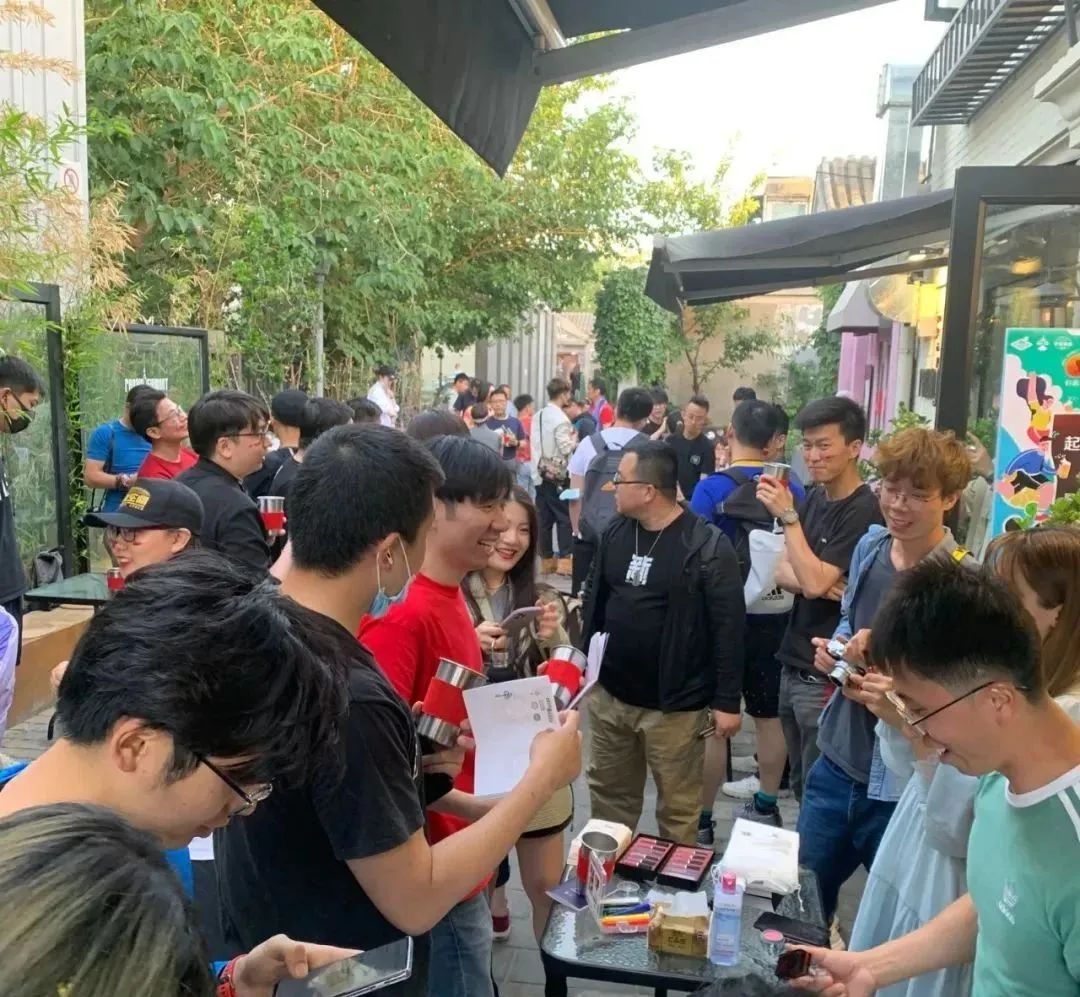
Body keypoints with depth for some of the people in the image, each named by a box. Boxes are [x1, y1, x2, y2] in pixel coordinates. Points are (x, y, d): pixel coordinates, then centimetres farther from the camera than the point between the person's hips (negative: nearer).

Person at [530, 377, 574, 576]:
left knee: (544, 518, 9)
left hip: (540, 473, 7)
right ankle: (564, 560, -3)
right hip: (558, 475, -7)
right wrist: (574, 438, 1)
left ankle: (546, 560, 13)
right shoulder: (560, 418, -14)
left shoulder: (537, 416, 9)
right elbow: (567, 448, -16)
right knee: (564, 517, -1)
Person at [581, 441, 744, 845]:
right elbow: (593, 602, 13)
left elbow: (728, 626, -14)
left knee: (677, 807, 10)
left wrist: (727, 701, -13)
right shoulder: (615, 532, 3)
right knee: (608, 794, 20)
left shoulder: (707, 546, -16)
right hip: (607, 694, 6)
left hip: (673, 705, -5)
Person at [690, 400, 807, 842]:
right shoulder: (793, 489, -1)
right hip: (775, 615, 5)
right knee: (770, 715, 17)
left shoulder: (712, 488, -14)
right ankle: (766, 806, 32)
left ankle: (701, 821, 11)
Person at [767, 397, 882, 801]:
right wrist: (815, 583, -13)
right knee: (800, 785, 18)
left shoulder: (863, 510, -16)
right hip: (794, 662, 8)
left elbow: (814, 582, -22)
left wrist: (788, 515, -22)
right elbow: (783, 572, 8)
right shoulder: (815, 498, 9)